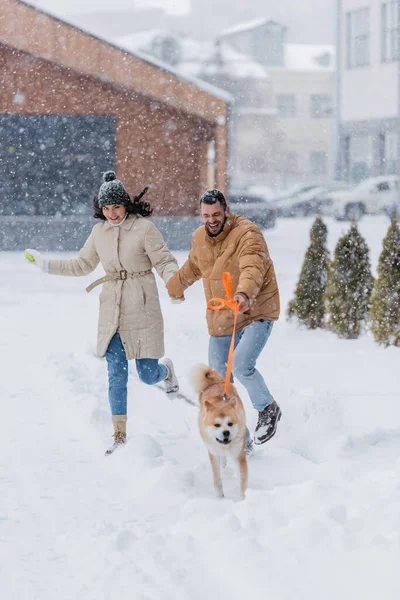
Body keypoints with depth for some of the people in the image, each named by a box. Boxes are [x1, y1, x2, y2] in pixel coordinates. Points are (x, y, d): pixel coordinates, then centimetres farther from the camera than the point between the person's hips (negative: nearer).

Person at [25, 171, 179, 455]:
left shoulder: (144, 228, -10)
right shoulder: (100, 232, 7)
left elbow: (164, 262, -9)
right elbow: (82, 266, 19)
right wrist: (46, 264, 15)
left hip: (141, 311, -4)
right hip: (112, 312, 4)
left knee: (147, 374, 0)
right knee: (117, 375, 1)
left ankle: (166, 369, 37)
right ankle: (120, 433, 9)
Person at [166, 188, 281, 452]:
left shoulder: (247, 233, -18)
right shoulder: (200, 238, 5)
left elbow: (253, 268, -36)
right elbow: (192, 267, 28)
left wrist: (244, 294, -55)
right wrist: (175, 287, 43)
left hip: (256, 312, -7)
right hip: (220, 319, 7)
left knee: (241, 365, -26)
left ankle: (268, 409, 2)